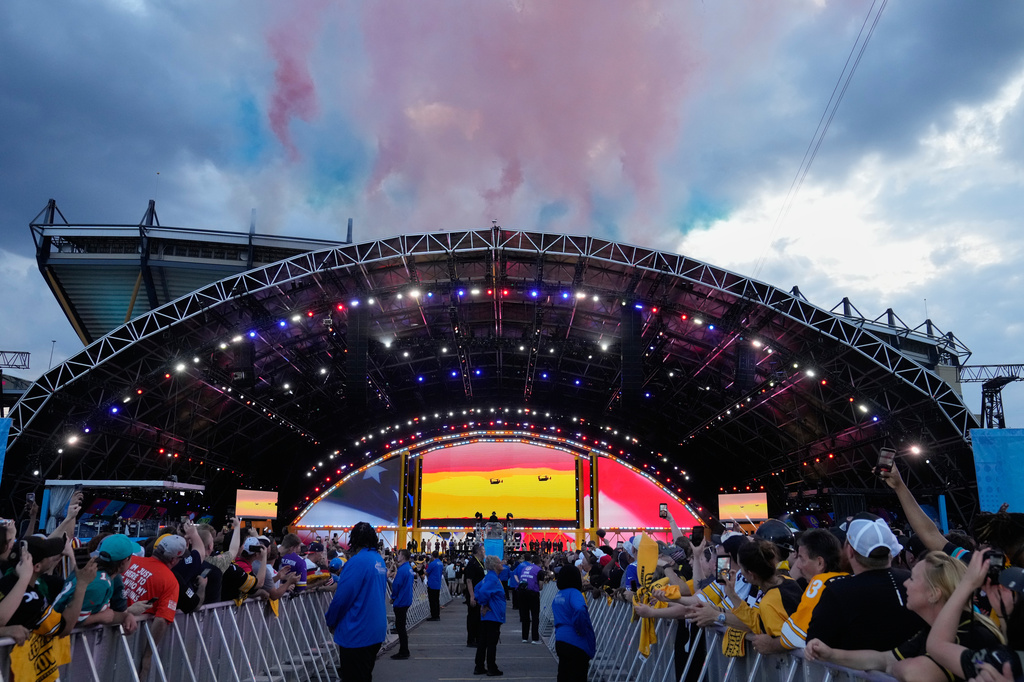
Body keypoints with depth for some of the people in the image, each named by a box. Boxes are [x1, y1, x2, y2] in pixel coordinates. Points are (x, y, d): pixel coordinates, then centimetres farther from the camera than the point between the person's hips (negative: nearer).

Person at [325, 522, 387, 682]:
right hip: (376, 631, 9)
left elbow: (342, 598, -18)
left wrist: (330, 621, -2)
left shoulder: (357, 561, -18)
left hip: (357, 633, -9)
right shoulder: (379, 560, 9)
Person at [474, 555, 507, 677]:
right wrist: (485, 605, -18)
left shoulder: (489, 577, 11)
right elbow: (483, 591, -32)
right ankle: (492, 669, 7)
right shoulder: (492, 578, -18)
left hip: (486, 617, 9)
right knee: (492, 643, 0)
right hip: (493, 616, -9)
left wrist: (481, 604, 14)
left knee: (482, 642, 13)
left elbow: (477, 588, 21)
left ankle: (479, 668, 20)